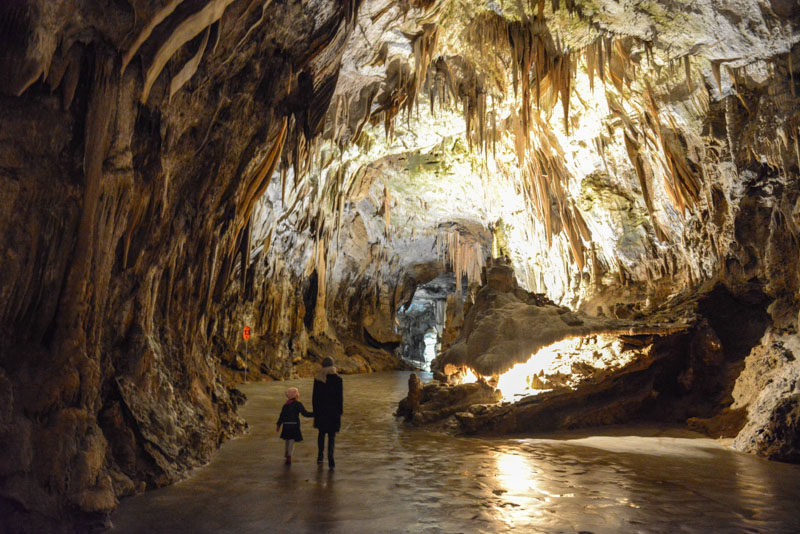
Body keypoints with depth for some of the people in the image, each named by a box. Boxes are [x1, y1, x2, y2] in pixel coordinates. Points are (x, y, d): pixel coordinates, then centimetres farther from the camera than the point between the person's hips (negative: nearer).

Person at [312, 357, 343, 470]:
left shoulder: (317, 378, -2)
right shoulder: (337, 379, -8)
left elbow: (314, 396, 1)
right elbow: (339, 397, -6)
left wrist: (315, 410, 10)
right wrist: (340, 412, 2)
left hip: (321, 410, 2)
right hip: (333, 410, -2)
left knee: (321, 433, 19)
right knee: (331, 436, 4)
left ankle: (320, 457, 21)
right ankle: (330, 461, -2)